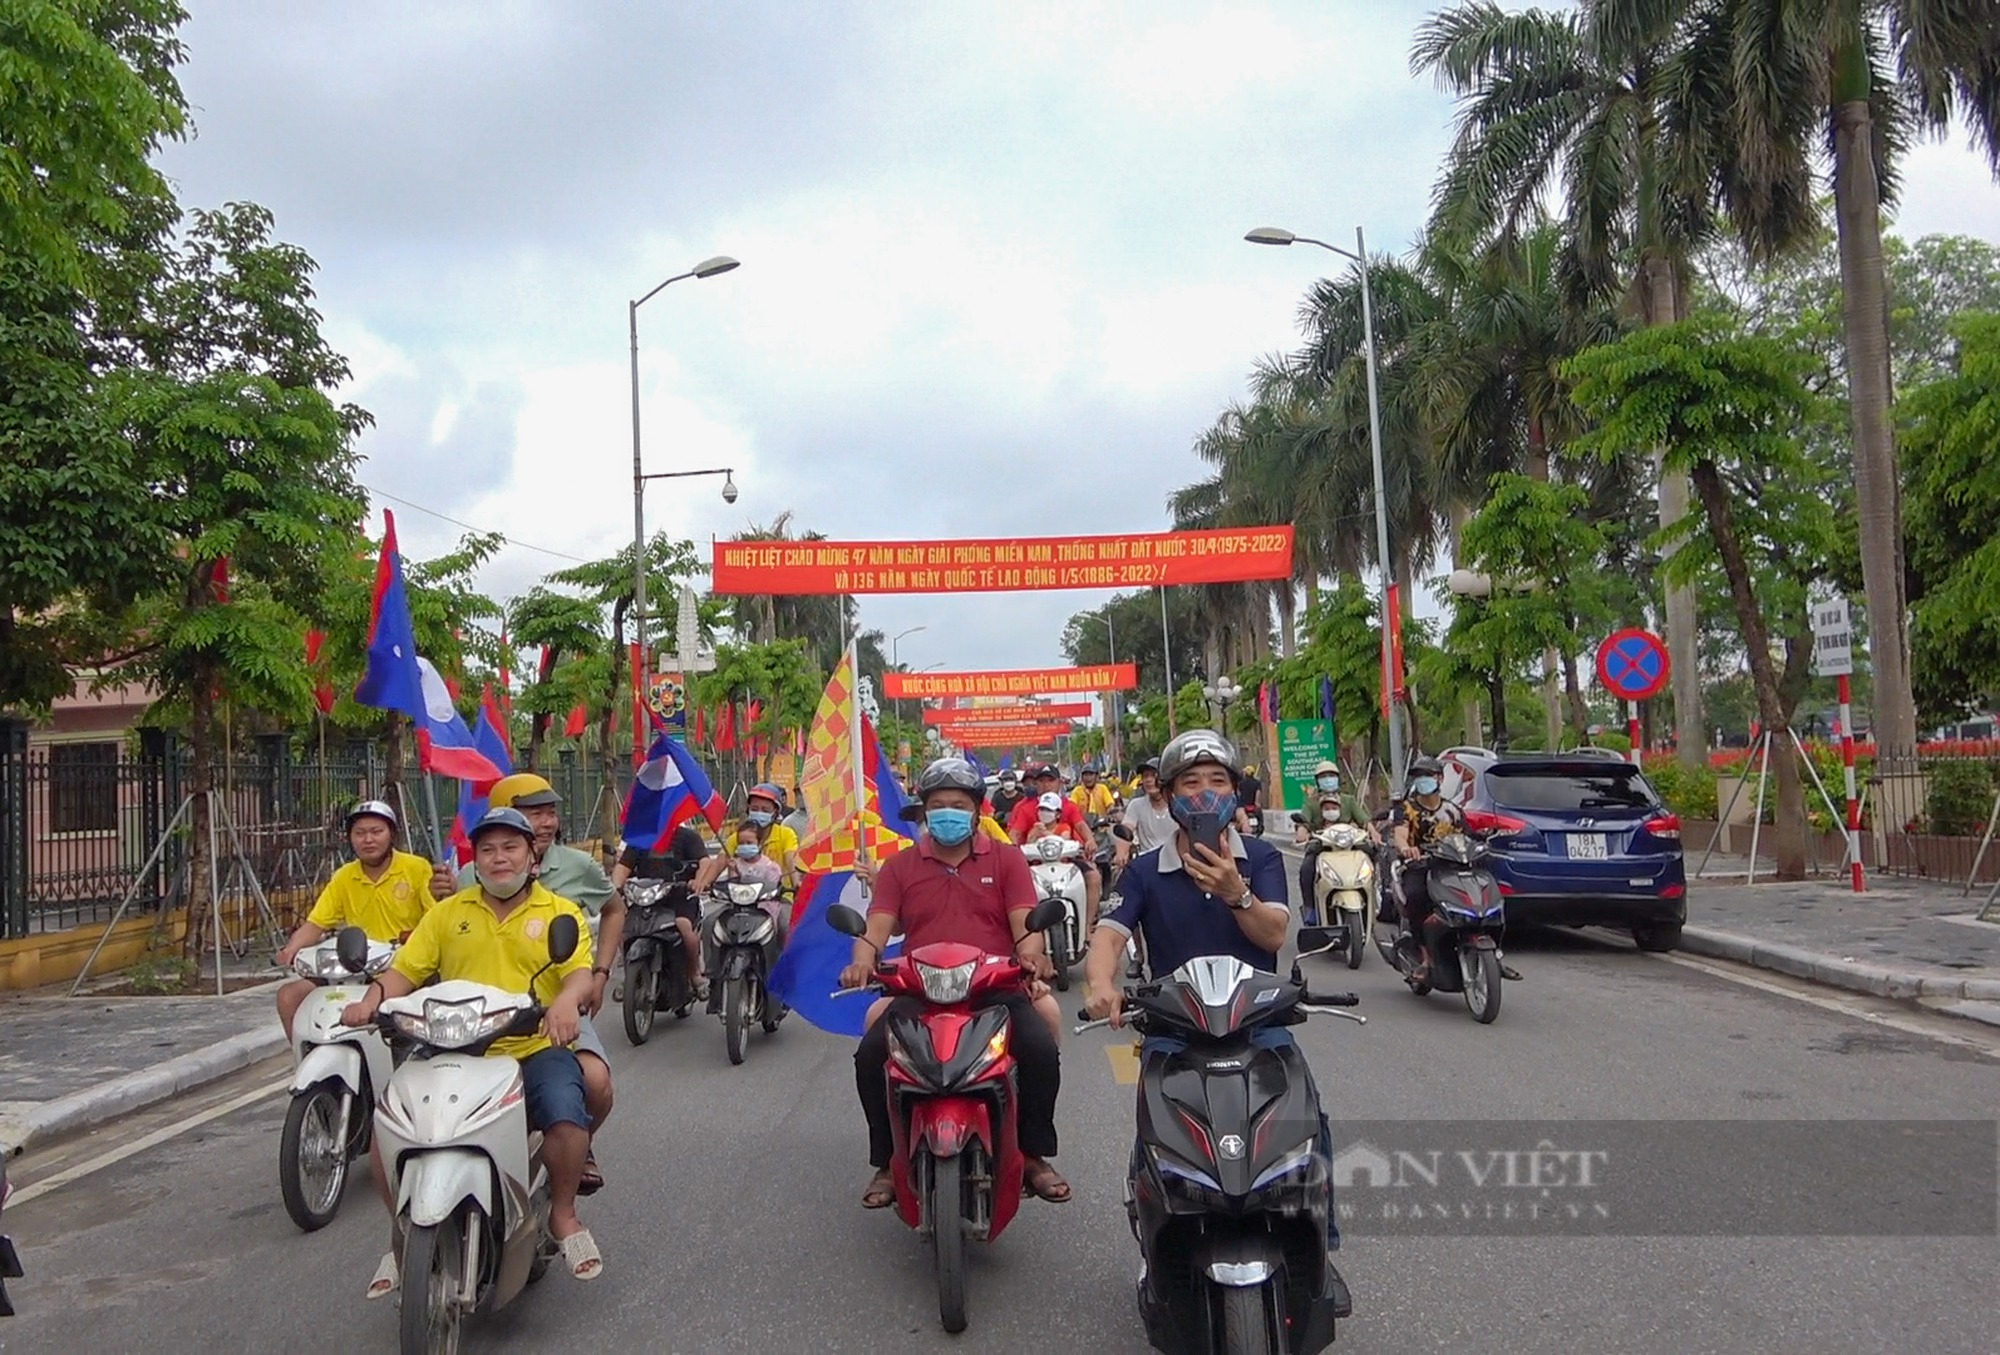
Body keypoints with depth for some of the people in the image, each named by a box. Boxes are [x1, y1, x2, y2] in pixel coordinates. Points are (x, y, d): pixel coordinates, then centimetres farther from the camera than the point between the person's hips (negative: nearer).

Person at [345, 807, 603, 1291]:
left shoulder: (561, 913, 9)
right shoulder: (448, 912, 16)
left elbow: (580, 973, -5)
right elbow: (406, 969, 8)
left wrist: (567, 998, -29)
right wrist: (373, 997, -14)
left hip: (536, 1048, -2)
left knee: (567, 1114, -30)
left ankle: (563, 1213, 0)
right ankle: (403, 1233, 8)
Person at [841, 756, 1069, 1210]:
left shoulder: (1007, 859, 13)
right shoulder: (899, 866, 15)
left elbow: (1026, 923, 1)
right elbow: (877, 926, 2)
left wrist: (1031, 955, -22)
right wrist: (862, 963, -19)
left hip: (996, 986, -1)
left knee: (1042, 1050, -26)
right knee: (871, 1054, -23)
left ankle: (1035, 1154, -4)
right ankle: (888, 1162, -4)